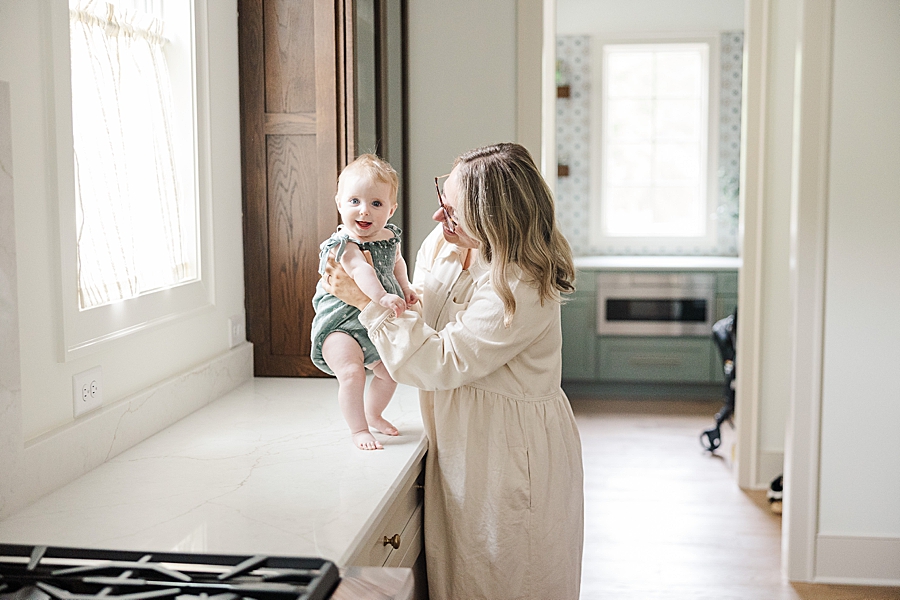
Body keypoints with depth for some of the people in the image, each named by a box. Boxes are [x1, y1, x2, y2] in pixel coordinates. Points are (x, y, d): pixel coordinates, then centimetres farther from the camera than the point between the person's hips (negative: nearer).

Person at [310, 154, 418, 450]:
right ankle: (358, 429, -8)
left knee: (388, 371, 20)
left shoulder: (390, 237, 0)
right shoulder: (343, 244, -24)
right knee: (351, 372, -25)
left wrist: (405, 288, 11)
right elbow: (360, 270, -44)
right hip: (340, 324, -8)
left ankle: (373, 415, 44)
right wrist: (381, 297, -59)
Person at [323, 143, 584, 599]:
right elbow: (420, 316, 16)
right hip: (461, 445, 8)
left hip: (510, 455, -7)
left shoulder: (523, 292, -27)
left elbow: (439, 363, -24)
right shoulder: (441, 244, -2)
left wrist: (367, 302, -19)